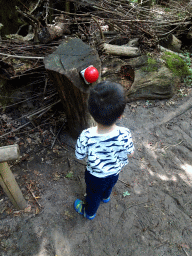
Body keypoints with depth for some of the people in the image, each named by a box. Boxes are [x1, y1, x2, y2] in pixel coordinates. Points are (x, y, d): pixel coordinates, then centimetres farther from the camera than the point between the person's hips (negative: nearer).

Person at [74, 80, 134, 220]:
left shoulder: (86, 136, -41)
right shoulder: (125, 134, -35)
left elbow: (79, 156, -21)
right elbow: (130, 153, -14)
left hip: (95, 175, -2)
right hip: (115, 172, 3)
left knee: (93, 194, 30)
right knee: (109, 186, 38)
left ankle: (89, 212, 61)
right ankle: (106, 197, 72)